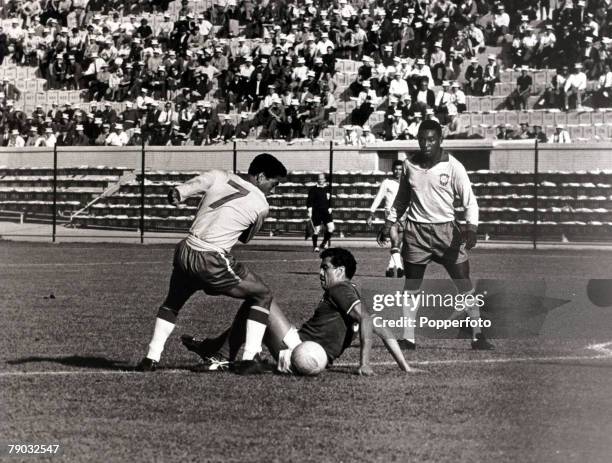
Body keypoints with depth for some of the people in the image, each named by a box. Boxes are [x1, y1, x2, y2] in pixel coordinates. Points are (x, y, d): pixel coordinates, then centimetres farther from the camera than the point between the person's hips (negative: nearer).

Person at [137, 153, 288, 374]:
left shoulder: (219, 177, 9)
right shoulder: (261, 206, 2)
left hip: (185, 253, 5)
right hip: (212, 262, -5)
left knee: (172, 303, 31)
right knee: (262, 295, 14)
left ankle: (151, 358, 24)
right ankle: (250, 358, 4)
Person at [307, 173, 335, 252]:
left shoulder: (328, 189, 10)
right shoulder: (313, 189, -3)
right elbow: (309, 201, -4)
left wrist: (329, 208, 12)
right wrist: (309, 211, -10)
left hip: (326, 212, 3)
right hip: (316, 212, -3)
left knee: (331, 227, -10)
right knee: (316, 230, -1)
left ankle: (325, 242, 10)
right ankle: (315, 246, 13)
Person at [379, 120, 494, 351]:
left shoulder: (452, 166, -8)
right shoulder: (410, 165, 2)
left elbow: (469, 200, -8)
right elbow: (401, 199, 17)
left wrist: (471, 227, -22)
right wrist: (389, 223, 13)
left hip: (446, 230, -2)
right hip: (416, 231, 2)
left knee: (465, 285, -4)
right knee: (411, 287, 5)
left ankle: (478, 336, 3)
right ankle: (408, 338, 12)